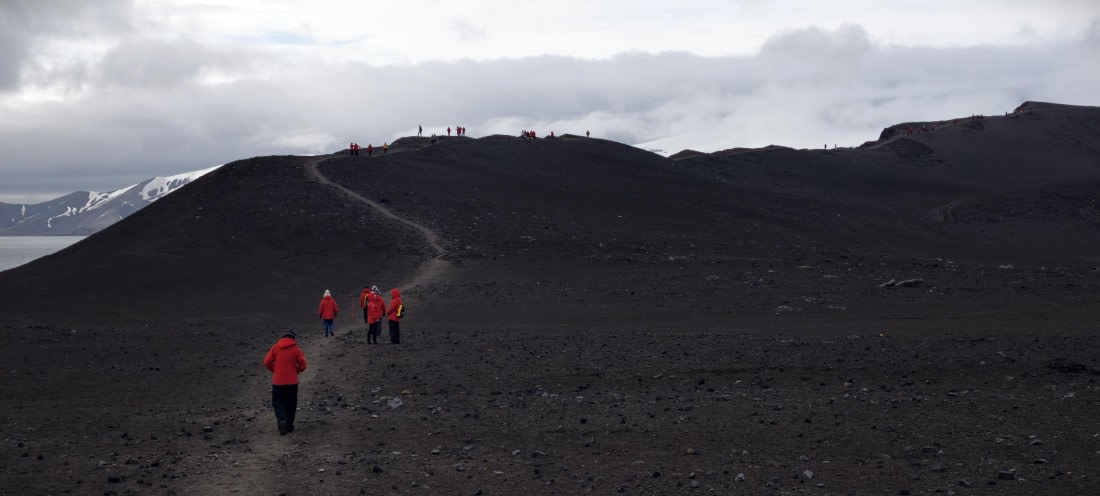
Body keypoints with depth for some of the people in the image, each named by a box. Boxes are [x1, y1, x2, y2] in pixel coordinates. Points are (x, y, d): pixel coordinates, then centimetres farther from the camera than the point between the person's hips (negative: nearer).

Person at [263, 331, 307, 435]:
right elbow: (302, 365, -4)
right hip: (292, 382, 1)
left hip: (278, 381, 0)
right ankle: (289, 425, 16)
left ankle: (282, 420, -18)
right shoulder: (296, 349, -2)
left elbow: (267, 362, -4)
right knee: (291, 404, 14)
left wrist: (274, 370, 13)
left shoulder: (275, 348, -1)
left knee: (278, 403, 6)